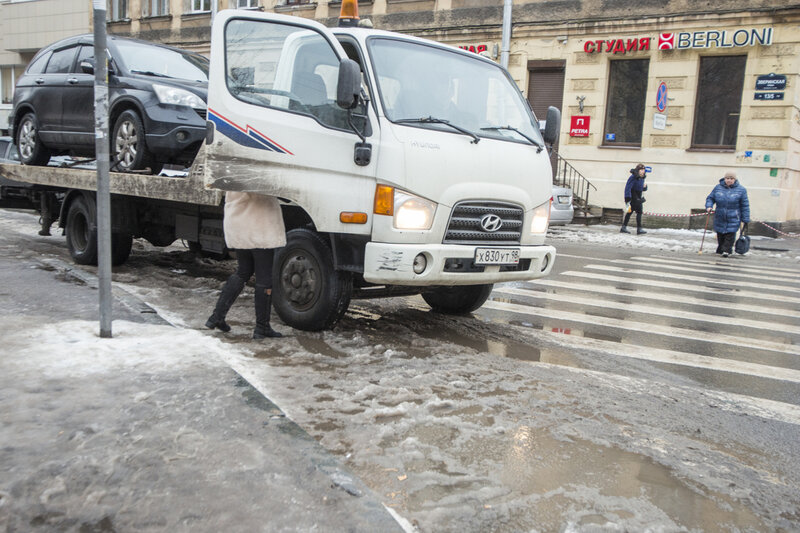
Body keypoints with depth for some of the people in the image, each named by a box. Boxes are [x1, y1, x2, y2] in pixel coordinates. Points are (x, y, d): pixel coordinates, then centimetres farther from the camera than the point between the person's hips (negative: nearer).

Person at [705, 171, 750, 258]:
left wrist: (745, 219, -1)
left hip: (733, 219, -2)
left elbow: (745, 206, 1)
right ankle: (720, 250, 26)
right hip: (720, 218, 2)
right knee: (720, 235, 10)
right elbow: (710, 198, 12)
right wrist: (708, 206, -10)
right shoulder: (718, 187, 4)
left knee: (730, 234, -9)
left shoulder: (741, 190, -1)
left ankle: (726, 250, 0)